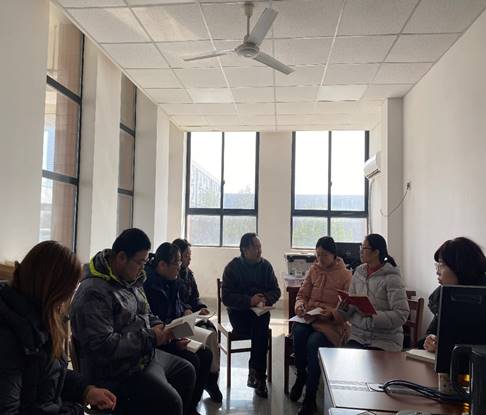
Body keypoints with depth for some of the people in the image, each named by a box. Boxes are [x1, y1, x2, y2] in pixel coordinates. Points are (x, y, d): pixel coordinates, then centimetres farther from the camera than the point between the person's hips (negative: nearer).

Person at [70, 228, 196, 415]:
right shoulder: (93, 292, -24)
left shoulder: (132, 281, 6)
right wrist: (149, 337, -23)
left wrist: (158, 325, -1)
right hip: (117, 371, -10)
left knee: (186, 370, 20)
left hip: (145, 356, 10)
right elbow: (102, 346, -29)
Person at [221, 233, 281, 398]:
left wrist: (265, 299, -15)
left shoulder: (265, 265, 6)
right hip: (238, 312, -2)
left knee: (260, 328, -31)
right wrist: (249, 300, -24)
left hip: (260, 311, 3)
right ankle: (259, 377, -18)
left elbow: (276, 291, 8)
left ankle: (255, 373, -18)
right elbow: (226, 297, -10)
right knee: (261, 332, -30)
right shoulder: (232, 267, -3)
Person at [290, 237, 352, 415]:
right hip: (308, 318, 4)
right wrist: (300, 305, -8)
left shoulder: (345, 275, -2)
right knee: (298, 333, -30)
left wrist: (332, 312, -23)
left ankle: (310, 397, -16)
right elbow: (302, 295, 14)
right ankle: (301, 376, -1)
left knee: (313, 342, -32)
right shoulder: (313, 270, 11)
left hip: (332, 323, -3)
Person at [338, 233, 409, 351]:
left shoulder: (391, 278, -11)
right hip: (358, 336, 4)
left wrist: (373, 315, -25)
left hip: (384, 341, -4)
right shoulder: (358, 272, 7)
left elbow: (402, 314, -16)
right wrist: (345, 307, -11)